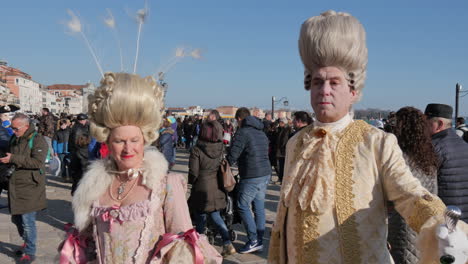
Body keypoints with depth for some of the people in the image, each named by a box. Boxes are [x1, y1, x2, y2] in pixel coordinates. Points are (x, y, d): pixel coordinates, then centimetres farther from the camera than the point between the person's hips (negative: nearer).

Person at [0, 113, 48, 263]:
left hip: (30, 186, -8)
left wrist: (14, 159, -23)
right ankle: (27, 243, 36)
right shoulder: (15, 139, 13)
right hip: (15, 186, 8)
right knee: (16, 218, 17)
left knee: (27, 220, -5)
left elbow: (38, 162, -23)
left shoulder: (37, 140, -12)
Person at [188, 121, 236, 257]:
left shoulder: (197, 150, -15)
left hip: (202, 189, -4)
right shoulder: (222, 148, -2)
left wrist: (191, 182, 6)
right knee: (216, 217, 18)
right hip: (217, 189, 4)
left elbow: (193, 172, -12)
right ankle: (228, 244, 8)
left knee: (200, 219, 10)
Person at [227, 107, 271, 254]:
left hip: (251, 177, -8)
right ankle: (259, 241, 17)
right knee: (259, 207, 12)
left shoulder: (242, 133, -10)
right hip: (265, 174, 8)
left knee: (243, 206, 1)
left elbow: (232, 157, -15)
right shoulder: (261, 132, 16)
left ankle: (253, 241, -1)